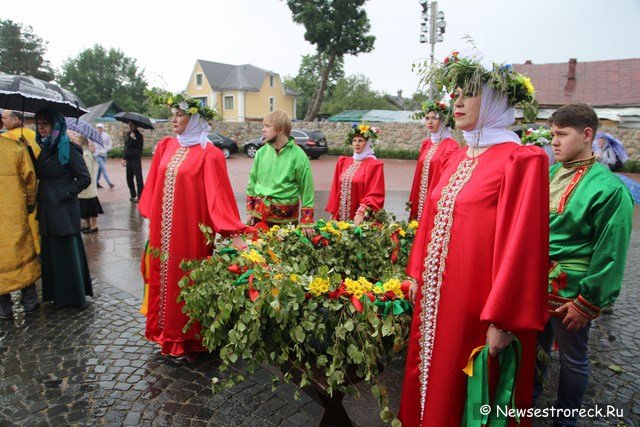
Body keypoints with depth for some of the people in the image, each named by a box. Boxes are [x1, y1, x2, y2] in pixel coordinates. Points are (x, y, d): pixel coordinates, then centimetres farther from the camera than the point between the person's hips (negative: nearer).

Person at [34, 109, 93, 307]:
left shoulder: (68, 149, -10)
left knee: (67, 251, 1)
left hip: (64, 208, -6)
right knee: (50, 252, 12)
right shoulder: (39, 148, 9)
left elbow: (85, 179, -11)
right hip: (45, 208, 7)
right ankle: (56, 293, 25)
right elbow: (36, 176, 19)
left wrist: (64, 194, -13)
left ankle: (72, 296, 15)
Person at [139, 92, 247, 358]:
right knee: (164, 274, 15)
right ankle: (167, 331, 34)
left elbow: (219, 193, -18)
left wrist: (234, 234, -24)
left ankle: (189, 338, 22)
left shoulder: (209, 154, -12)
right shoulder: (166, 146, 7)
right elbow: (154, 186, 13)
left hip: (190, 228, -6)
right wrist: (151, 217, 13)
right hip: (163, 228, 6)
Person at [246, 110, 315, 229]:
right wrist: (249, 211, 10)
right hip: (260, 213, 4)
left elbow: (307, 189, -6)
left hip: (286, 216, -4)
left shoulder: (298, 156, -9)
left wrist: (306, 222, -7)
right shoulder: (261, 152, 4)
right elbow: (253, 182, 12)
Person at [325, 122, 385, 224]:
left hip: (360, 219, -5)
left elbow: (375, 195, -12)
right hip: (341, 216, 5)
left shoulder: (374, 165, -7)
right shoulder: (343, 162, 10)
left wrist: (361, 213, -22)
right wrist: (333, 213, 8)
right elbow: (336, 190, 12)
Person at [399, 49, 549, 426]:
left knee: (463, 391, 11)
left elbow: (520, 243, -19)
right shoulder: (457, 159, 9)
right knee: (431, 372, 21)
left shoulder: (521, 161, -14)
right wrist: (417, 274, 13)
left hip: (475, 297, -7)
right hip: (435, 292, 7)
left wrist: (502, 321, -18)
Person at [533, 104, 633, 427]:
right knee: (534, 346, 21)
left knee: (572, 360, 14)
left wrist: (588, 303, -12)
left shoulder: (609, 188, -15)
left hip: (570, 290, -5)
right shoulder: (548, 174, 3)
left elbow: (609, 254, -14)